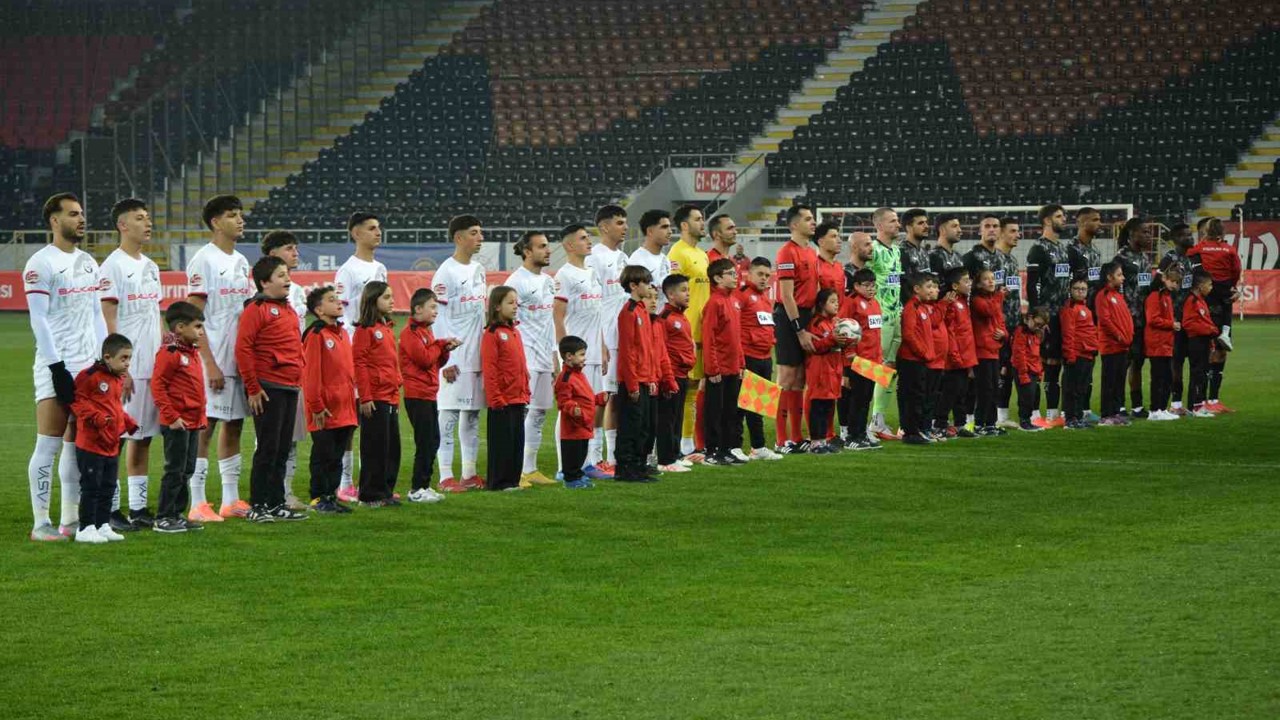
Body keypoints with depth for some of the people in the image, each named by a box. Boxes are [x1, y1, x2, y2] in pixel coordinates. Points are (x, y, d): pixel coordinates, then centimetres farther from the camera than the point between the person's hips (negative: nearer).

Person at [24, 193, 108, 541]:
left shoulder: (88, 263, 15)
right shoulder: (41, 264, -7)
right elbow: (39, 319, -12)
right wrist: (57, 366, -16)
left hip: (88, 367, 7)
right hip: (56, 368, -7)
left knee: (77, 446, 9)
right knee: (48, 445, -7)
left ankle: (71, 519, 14)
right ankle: (41, 523, -5)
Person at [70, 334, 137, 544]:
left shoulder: (119, 379, 15)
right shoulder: (90, 376, -14)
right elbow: (77, 401, -17)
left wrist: (128, 423, 12)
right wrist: (97, 418, -27)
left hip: (112, 445, 9)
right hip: (91, 445, -9)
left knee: (108, 487, 13)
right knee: (91, 486, -5)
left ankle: (103, 525, 21)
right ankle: (86, 528, 1)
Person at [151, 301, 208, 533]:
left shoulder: (193, 353, 14)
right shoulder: (169, 353, -14)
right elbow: (157, 386, -18)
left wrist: (201, 416, 17)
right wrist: (171, 416, -20)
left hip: (193, 422, 9)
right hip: (177, 424, -9)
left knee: (187, 470, 13)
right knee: (175, 471, -5)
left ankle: (177, 514, 20)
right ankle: (163, 518, 1)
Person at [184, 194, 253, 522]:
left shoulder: (241, 262, 15)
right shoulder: (203, 260, -9)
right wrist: (210, 364, -18)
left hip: (240, 359, 8)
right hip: (214, 359, -8)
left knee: (234, 425, 11)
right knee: (205, 426, -6)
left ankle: (231, 500, 17)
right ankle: (197, 505, -4)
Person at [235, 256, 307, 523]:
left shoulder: (289, 310, 17)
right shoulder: (256, 309, -9)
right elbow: (243, 349, -14)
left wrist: (298, 380, 17)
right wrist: (253, 389, -14)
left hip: (290, 388, 8)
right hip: (269, 389, -8)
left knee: (283, 450, 11)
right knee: (267, 449, -5)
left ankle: (277, 504, 17)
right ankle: (257, 507, 1)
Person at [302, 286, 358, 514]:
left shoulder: (342, 333, 14)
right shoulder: (316, 334, -11)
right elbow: (311, 373, -14)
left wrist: (352, 399, 16)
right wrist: (317, 406, -15)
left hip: (345, 409, 8)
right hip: (325, 412, -8)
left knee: (337, 456, 12)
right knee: (323, 456, -1)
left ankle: (332, 495, 19)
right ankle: (319, 499, 6)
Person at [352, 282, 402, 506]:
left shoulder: (388, 329, 17)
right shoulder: (365, 329, -9)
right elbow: (359, 363, -13)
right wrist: (365, 397, -17)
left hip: (390, 398, 9)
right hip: (374, 399, -9)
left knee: (393, 446, 11)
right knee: (375, 447, -4)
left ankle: (386, 491, 19)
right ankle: (370, 495, 2)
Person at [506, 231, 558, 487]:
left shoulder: (549, 281, 15)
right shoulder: (517, 282, -11)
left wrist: (554, 355, 18)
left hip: (544, 358, 9)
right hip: (524, 357, -9)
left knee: (539, 413, 10)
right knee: (521, 413, -10)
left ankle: (530, 469, 16)